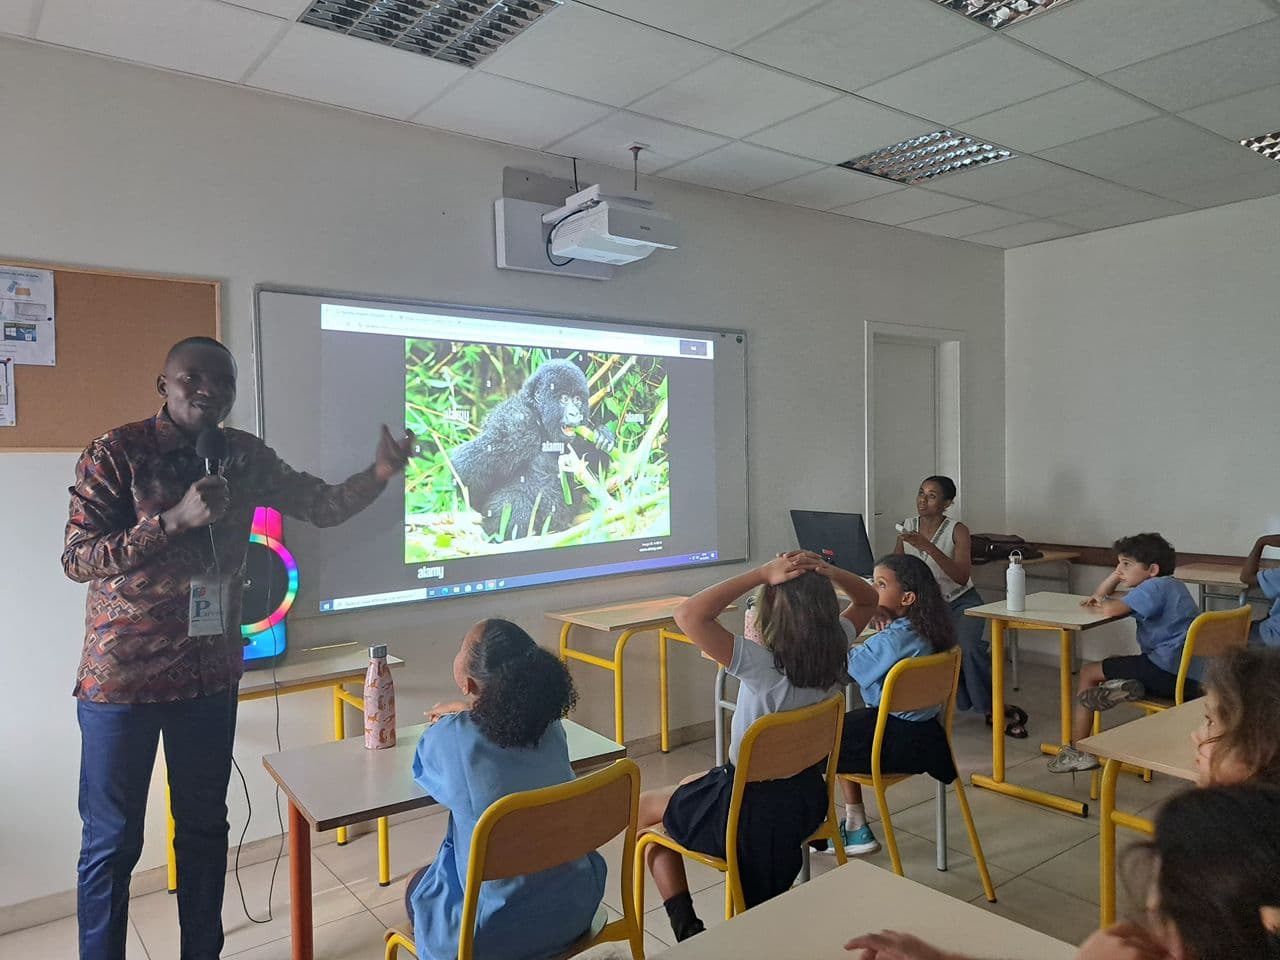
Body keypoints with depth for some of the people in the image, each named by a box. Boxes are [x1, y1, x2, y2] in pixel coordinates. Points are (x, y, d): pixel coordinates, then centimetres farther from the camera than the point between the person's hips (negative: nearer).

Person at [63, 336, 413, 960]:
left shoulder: (246, 457, 2)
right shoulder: (116, 453, -10)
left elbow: (323, 506, 3)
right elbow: (76, 559, -14)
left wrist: (379, 474, -16)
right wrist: (176, 519, -26)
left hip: (211, 676, 4)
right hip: (123, 676, -4)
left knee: (205, 827, 17)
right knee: (112, 841, 8)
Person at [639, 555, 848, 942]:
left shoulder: (762, 665, -33)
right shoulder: (834, 656, -14)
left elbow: (688, 615, -39)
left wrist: (763, 574, -35)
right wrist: (821, 575, -7)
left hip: (750, 814, -7)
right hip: (807, 798, 7)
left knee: (645, 807, 18)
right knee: (692, 784, 33)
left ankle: (686, 929, 13)